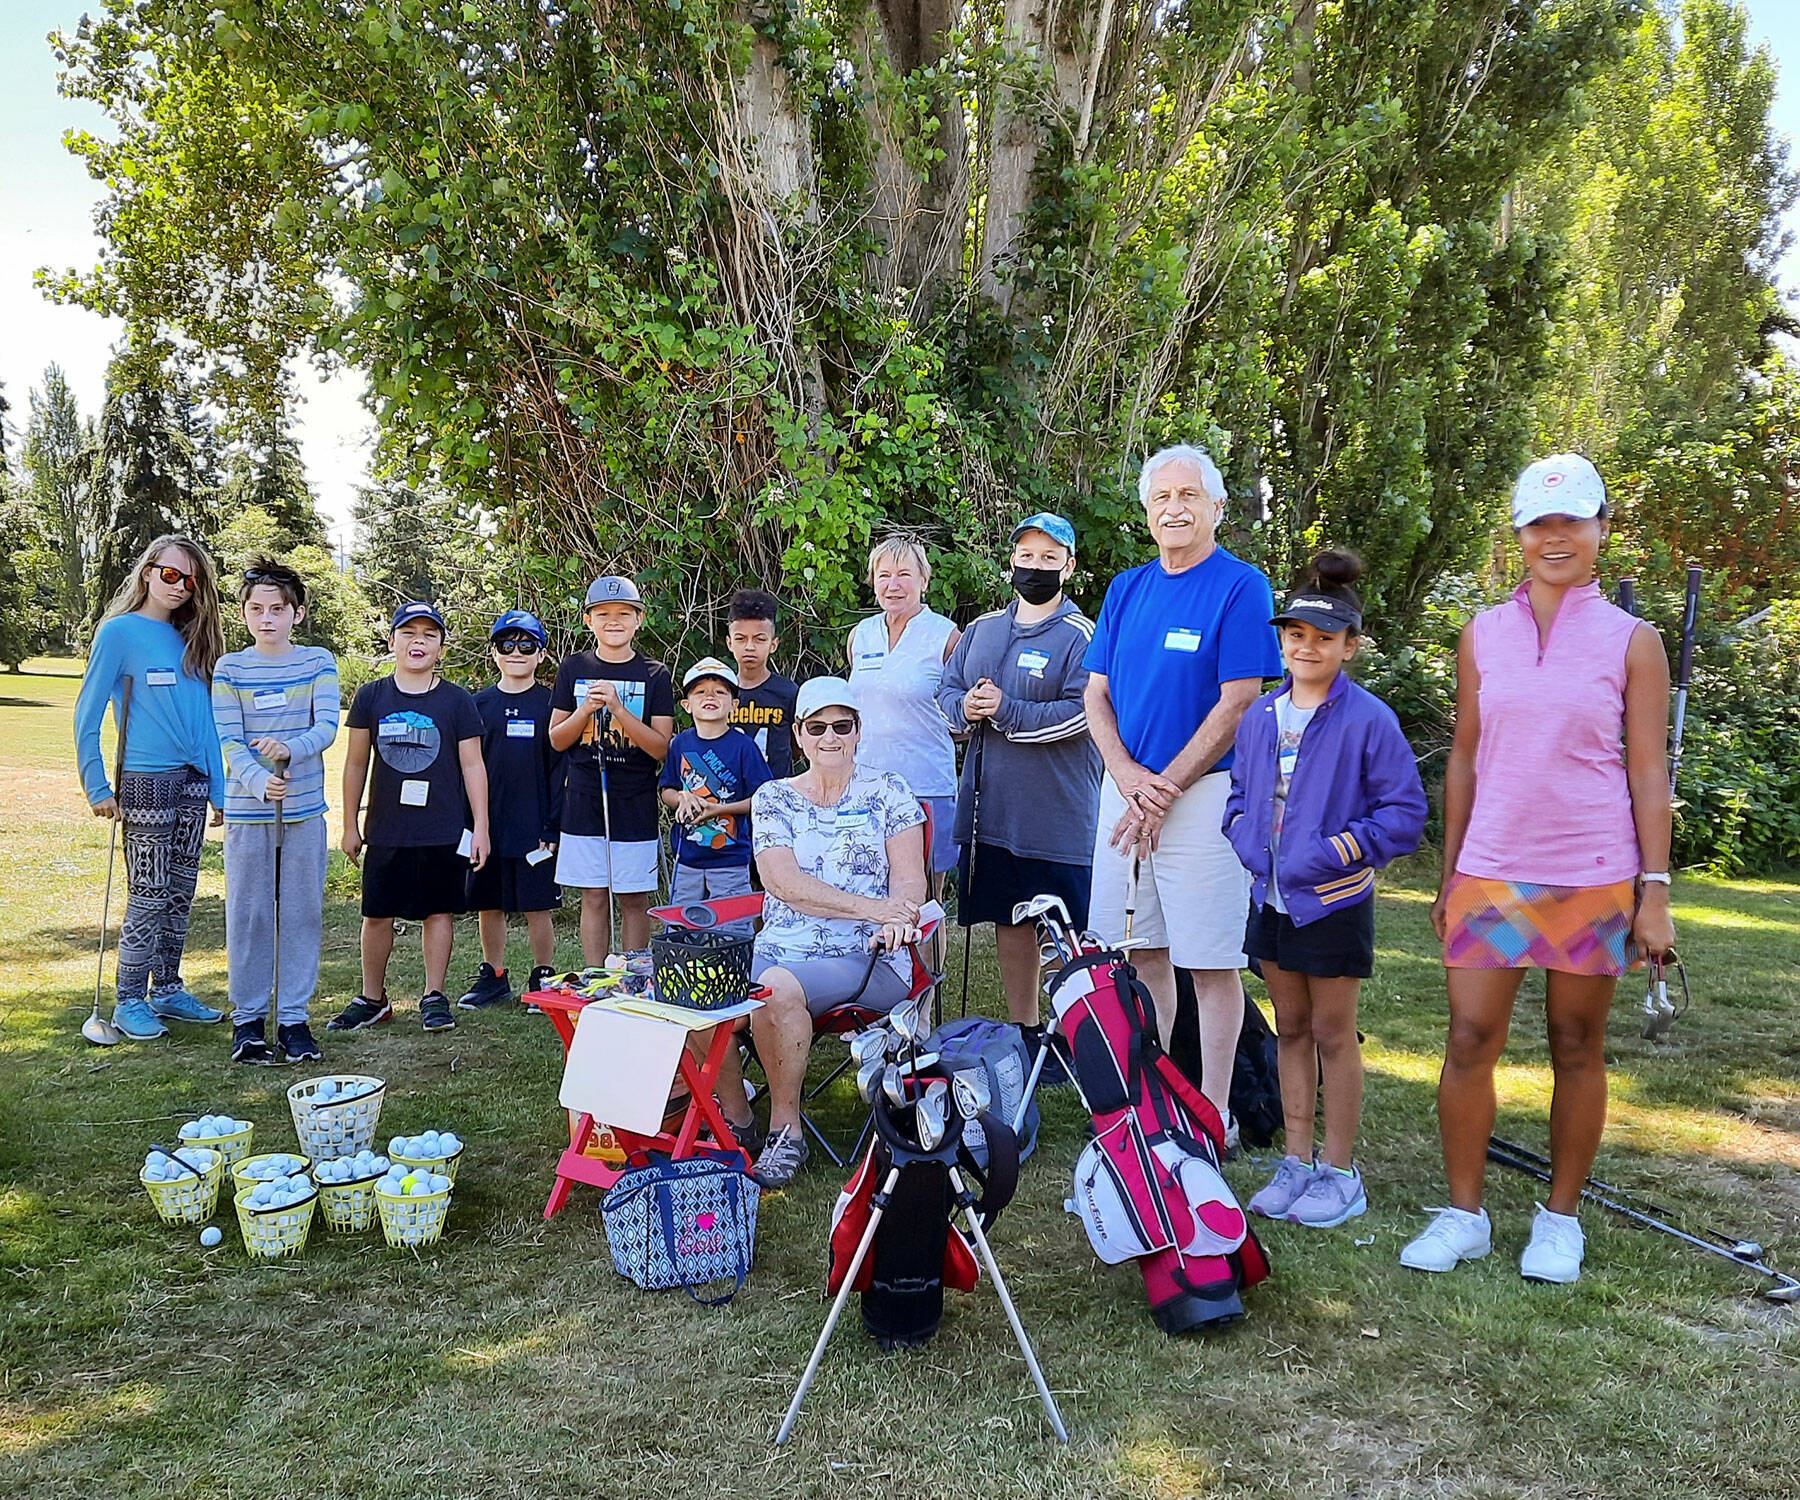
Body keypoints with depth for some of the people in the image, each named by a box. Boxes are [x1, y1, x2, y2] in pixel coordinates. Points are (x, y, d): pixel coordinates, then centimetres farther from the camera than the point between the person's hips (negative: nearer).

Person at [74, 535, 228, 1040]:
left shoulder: (191, 640, 12)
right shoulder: (119, 632, -5)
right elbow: (87, 715, -5)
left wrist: (219, 791, 11)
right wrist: (97, 788, -8)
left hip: (194, 783, 6)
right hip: (145, 782, -6)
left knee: (180, 893, 11)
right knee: (149, 895, -2)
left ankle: (167, 989, 22)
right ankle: (129, 1001, 9)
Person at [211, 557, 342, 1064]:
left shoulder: (318, 662, 2)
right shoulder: (230, 668, 1)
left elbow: (327, 726, -9)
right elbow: (228, 740, -6)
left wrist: (289, 748, -29)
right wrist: (258, 781, -25)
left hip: (305, 807, 1)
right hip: (247, 807, 0)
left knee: (303, 912, 5)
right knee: (247, 913, 5)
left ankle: (294, 1017, 15)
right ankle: (248, 1018, 17)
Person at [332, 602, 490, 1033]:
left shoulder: (457, 701, 1)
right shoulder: (370, 697, 5)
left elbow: (472, 765, 2)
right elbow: (356, 763, 9)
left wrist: (480, 827, -1)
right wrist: (351, 825, 9)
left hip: (444, 832, -1)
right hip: (385, 831, 1)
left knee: (438, 911, 5)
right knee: (377, 914, 7)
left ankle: (434, 996, 18)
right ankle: (372, 999, 21)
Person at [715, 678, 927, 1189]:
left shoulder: (886, 792, 10)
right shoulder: (773, 798, 12)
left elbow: (910, 879, 2)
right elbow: (785, 884, -3)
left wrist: (896, 921, -23)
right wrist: (872, 907, -15)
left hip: (868, 960, -2)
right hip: (779, 951, 2)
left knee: (776, 988, -33)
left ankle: (785, 1128, -12)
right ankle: (734, 1118, -3)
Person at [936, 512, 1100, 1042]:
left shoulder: (1082, 636, -6)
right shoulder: (982, 629, 13)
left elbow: (1083, 712, -18)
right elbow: (947, 688, 15)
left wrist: (1006, 712, -19)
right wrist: (965, 707, -8)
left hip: (1059, 815, -6)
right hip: (990, 809, 6)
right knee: (1009, 920, 15)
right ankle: (1022, 1028, 29)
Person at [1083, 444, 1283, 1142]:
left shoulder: (1241, 588, -5)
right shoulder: (1126, 589, 13)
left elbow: (1238, 704, -12)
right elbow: (1096, 693, 10)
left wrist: (1164, 787, -13)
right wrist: (1127, 776, -7)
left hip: (1203, 793, -5)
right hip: (1126, 789, 6)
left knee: (1210, 963, 1)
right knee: (1142, 951, 11)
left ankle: (1213, 1113, 12)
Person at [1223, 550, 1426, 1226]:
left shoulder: (1368, 719, -11)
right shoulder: (1259, 715, 6)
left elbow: (1406, 812, -10)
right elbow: (1239, 792, 19)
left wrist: (1341, 848, -19)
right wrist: (1243, 835, 1)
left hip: (1334, 903, -5)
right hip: (1271, 897, 6)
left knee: (1333, 1034, 5)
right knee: (1290, 1029, 14)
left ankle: (1340, 1173, 18)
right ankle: (1296, 1162, 25)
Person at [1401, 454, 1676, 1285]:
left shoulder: (1631, 641, 1)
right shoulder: (1482, 634, 7)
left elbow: (1649, 772, 0)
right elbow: (1464, 758, 10)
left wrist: (1655, 889, -5)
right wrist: (1449, 874, 9)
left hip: (1594, 874, -1)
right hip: (1492, 871, 2)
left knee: (1577, 1048, 8)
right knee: (1469, 1040, 0)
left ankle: (1559, 1217, 23)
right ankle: (1463, 1213, 15)